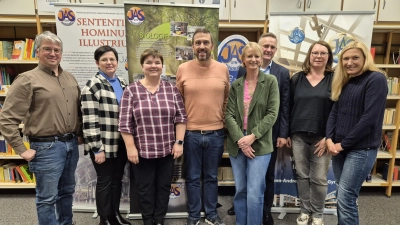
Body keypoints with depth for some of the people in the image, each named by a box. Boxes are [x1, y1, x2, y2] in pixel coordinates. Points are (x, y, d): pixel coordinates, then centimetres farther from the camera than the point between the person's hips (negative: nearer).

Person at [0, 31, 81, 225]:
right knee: (47, 198, 6)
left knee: (67, 192, 20)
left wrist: (79, 134, 12)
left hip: (71, 144, 6)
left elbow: (79, 110, 19)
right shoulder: (27, 79, -8)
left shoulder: (70, 78, 11)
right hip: (46, 147, -6)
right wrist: (22, 150, -10)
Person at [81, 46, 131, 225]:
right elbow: (89, 121, -16)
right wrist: (97, 148, -17)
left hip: (121, 144, 6)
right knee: (105, 181, 8)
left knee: (117, 179, 18)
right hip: (104, 145, -6)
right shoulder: (92, 86, -11)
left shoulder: (123, 84, 10)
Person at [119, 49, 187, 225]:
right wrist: (131, 148, -8)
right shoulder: (131, 91, -3)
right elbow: (125, 123, -5)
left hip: (167, 149, 2)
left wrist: (179, 142, -4)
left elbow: (181, 117, 2)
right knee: (145, 188, 13)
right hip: (142, 150, -1)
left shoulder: (172, 89, 2)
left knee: (164, 186, 14)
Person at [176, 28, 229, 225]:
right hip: (191, 133, -1)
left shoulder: (223, 69, 2)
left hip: (216, 133, 1)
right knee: (193, 178, 12)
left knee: (211, 177, 16)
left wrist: (224, 122, 8)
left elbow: (227, 99, 10)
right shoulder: (183, 69, -2)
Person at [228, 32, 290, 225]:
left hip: (271, 132, -1)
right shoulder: (244, 70, 1)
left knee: (267, 174, 13)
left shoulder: (283, 73, 0)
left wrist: (283, 134, -6)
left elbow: (285, 106, -2)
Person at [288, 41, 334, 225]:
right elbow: (288, 107, 6)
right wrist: (286, 133, 2)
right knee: (302, 175, 11)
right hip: (298, 136, 2)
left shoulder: (334, 79, 0)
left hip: (321, 137, -2)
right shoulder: (297, 79, 6)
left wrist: (329, 137, -10)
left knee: (319, 178, 6)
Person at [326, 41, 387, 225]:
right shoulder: (344, 83, 12)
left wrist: (343, 144, -13)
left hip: (361, 149, -7)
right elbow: (334, 112, 9)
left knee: (345, 198, -5)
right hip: (339, 147, 7)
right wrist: (329, 139, -6)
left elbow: (370, 118, -18)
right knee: (342, 195, 14)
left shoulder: (376, 79, -10)